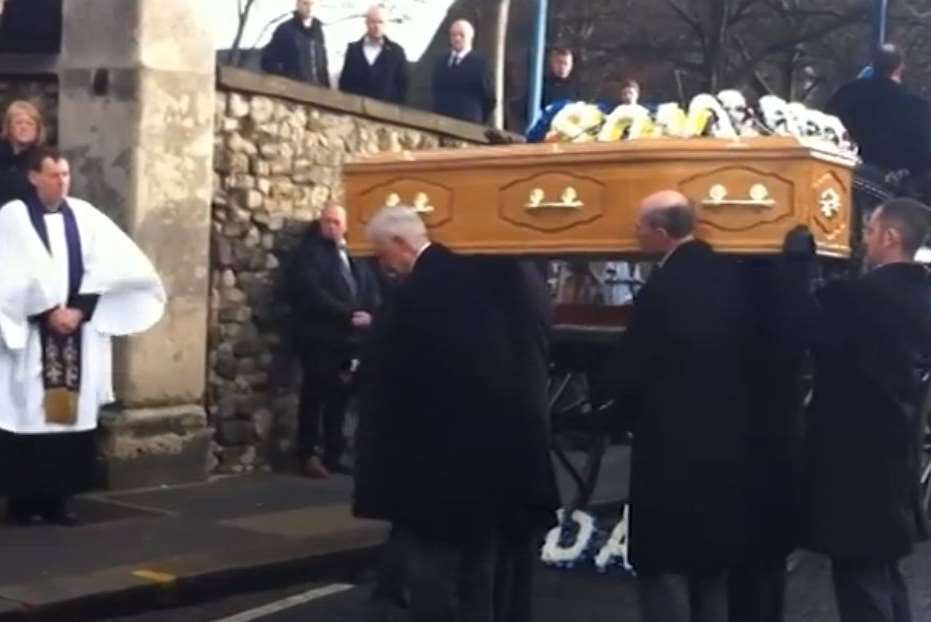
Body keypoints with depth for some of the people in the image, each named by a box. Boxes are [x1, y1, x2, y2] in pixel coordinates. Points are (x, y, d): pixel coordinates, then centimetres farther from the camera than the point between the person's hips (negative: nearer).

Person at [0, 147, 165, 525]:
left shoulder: (85, 215, 9)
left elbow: (107, 266, 0)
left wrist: (79, 310, -9)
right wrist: (49, 312, -14)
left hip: (77, 332, 3)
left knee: (71, 416, 1)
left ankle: (56, 498, 8)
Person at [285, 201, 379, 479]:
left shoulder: (354, 256, 19)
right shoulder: (308, 253, -1)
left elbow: (372, 290, 14)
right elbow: (312, 294, -14)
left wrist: (369, 316, -8)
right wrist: (347, 315, -18)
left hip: (350, 339, 6)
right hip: (320, 339, -6)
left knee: (339, 399, 7)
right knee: (314, 398, -3)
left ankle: (333, 455, 13)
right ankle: (309, 456, 2)